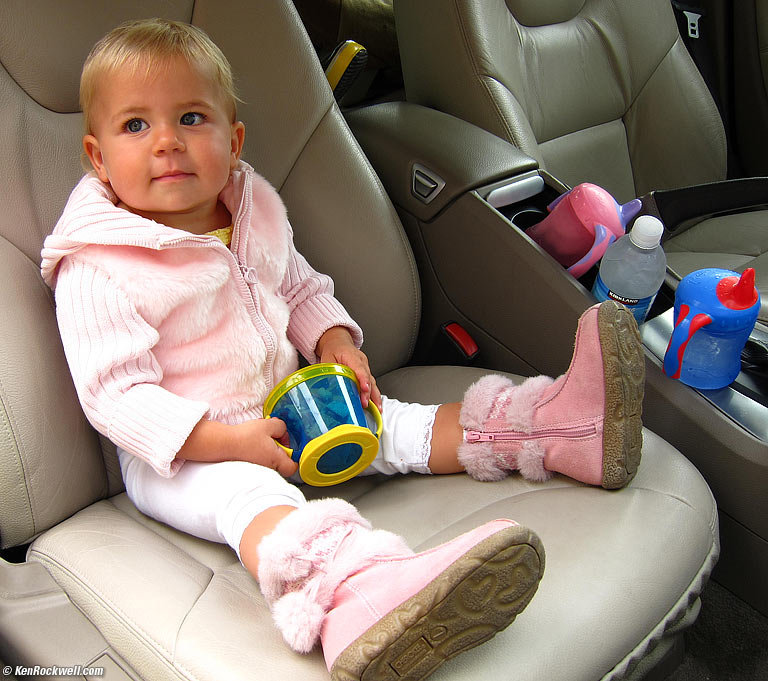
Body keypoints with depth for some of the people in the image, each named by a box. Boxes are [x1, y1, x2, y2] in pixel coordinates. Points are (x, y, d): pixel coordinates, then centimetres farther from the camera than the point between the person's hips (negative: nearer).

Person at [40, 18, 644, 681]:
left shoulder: (253, 212, 3)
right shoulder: (97, 272, -17)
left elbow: (302, 291, 16)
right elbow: (115, 395, -20)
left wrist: (336, 343, -6)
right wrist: (229, 440, -28)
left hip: (285, 412, 7)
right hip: (180, 453, -7)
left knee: (388, 424, -5)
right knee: (247, 493, -36)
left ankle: (542, 429, -7)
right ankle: (347, 594, -65)